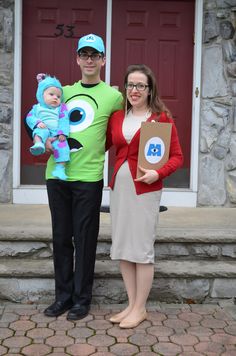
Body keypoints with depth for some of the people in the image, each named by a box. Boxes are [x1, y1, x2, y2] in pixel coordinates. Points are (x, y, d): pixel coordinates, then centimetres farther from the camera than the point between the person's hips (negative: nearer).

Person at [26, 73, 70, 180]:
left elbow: (64, 121, 3)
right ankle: (38, 144, -61)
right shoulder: (37, 107, 18)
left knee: (62, 145, -26)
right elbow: (29, 117, 7)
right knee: (40, 132, -33)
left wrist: (62, 133, -14)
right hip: (42, 130, 0)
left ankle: (60, 168, -27)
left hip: (56, 134, 0)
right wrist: (37, 122, -14)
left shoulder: (61, 108, 16)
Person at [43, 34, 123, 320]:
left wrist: (95, 152, 0)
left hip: (88, 178, -4)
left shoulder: (113, 95, 0)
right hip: (56, 175, 4)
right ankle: (63, 295, 25)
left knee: (84, 239, 4)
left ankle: (82, 298, 18)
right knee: (60, 237, 11)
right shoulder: (65, 91, 13)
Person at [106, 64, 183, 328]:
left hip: (145, 190, -5)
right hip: (119, 187, 5)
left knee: (142, 248, 2)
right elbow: (102, 145, 14)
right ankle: (132, 304, 24)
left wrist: (158, 173, -20)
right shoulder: (116, 117, 8)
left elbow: (177, 156, -4)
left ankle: (140, 309, 16)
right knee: (122, 247, 10)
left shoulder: (162, 118, -5)